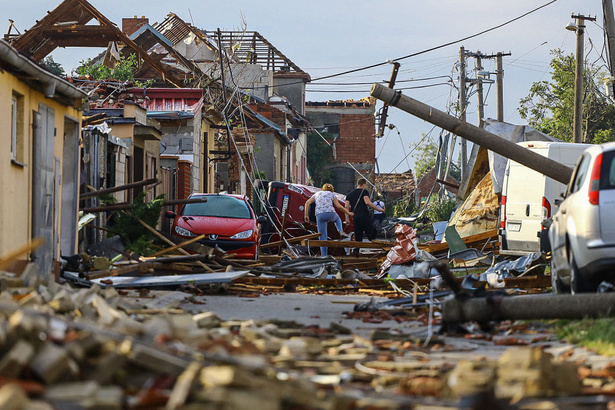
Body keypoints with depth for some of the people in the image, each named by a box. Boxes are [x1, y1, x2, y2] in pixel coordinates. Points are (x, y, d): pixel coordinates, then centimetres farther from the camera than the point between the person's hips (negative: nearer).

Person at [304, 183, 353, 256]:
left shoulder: (316, 194, 26)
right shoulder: (332, 194, 20)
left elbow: (307, 203, 10)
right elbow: (339, 206, 9)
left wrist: (306, 215, 9)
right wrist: (348, 213, 21)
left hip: (320, 215, 1)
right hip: (330, 213, -1)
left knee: (322, 237, 7)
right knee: (336, 218, 38)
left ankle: (324, 256, -2)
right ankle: (341, 231, 14)